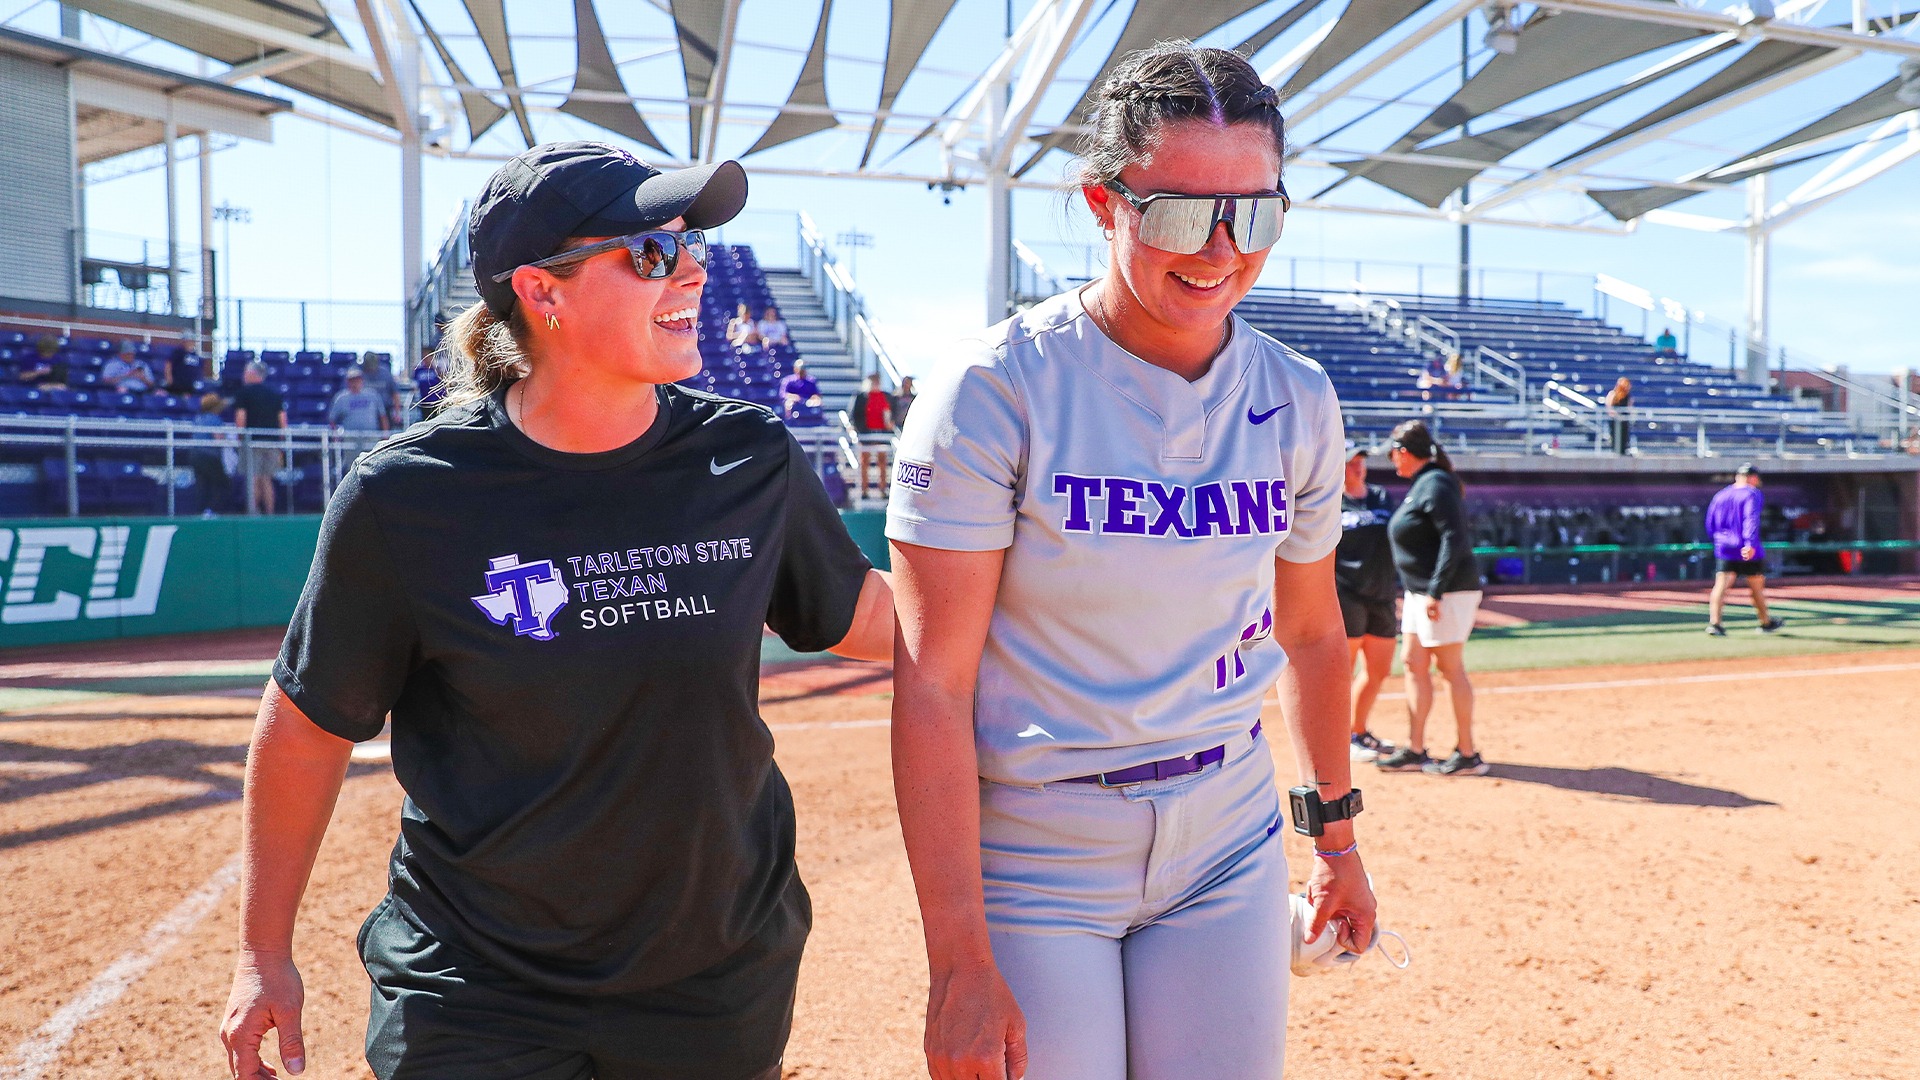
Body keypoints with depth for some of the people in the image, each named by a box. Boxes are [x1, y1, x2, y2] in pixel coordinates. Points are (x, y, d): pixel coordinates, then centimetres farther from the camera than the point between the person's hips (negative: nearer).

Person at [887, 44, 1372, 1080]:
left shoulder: (1297, 400, -1)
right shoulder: (995, 388, -16)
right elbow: (932, 687, -17)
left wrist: (1336, 831, 19)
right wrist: (959, 963, -18)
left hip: (1228, 848, 4)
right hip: (1032, 859, -4)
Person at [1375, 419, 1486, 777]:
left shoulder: (1435, 485, -15)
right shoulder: (1420, 485, 15)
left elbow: (1455, 538, -23)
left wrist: (1436, 592, -25)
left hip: (1447, 591, -10)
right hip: (1420, 593, 10)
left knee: (1450, 668, -4)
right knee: (1413, 664, 10)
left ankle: (1467, 754, 4)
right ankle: (1415, 751, 15)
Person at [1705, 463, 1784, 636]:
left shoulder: (1720, 495, 12)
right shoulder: (1753, 494, -5)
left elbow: (1710, 523, 15)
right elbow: (1751, 519, -20)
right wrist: (1750, 543, -30)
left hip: (1723, 548, 4)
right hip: (1748, 550, -4)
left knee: (1720, 585, -6)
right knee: (1757, 586, 12)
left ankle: (1714, 622, -22)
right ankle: (1765, 623, 28)